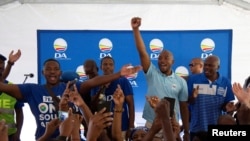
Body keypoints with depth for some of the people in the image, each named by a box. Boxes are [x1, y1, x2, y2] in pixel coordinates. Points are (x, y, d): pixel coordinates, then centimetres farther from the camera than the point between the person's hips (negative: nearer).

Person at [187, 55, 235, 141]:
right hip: (196, 128, -1)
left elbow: (225, 106, 7)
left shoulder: (226, 83, 0)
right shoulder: (193, 79, -4)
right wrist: (192, 97, -21)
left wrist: (227, 107, -16)